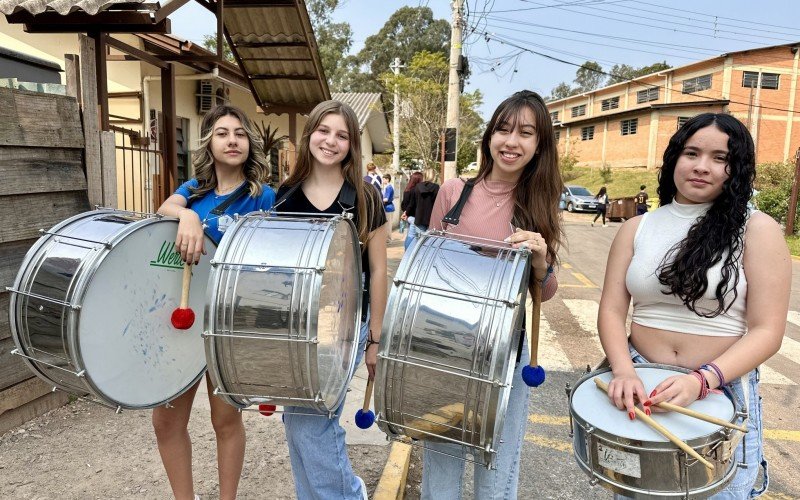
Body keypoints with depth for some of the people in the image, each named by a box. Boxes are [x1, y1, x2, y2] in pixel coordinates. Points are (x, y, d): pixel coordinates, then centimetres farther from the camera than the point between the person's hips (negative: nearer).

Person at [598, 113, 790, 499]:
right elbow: (612, 310, -2)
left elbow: (767, 331, -11)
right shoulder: (637, 229, 2)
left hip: (723, 390, -2)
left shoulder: (757, 230, -6)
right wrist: (623, 371, -20)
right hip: (641, 382, 3)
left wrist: (701, 381, -25)